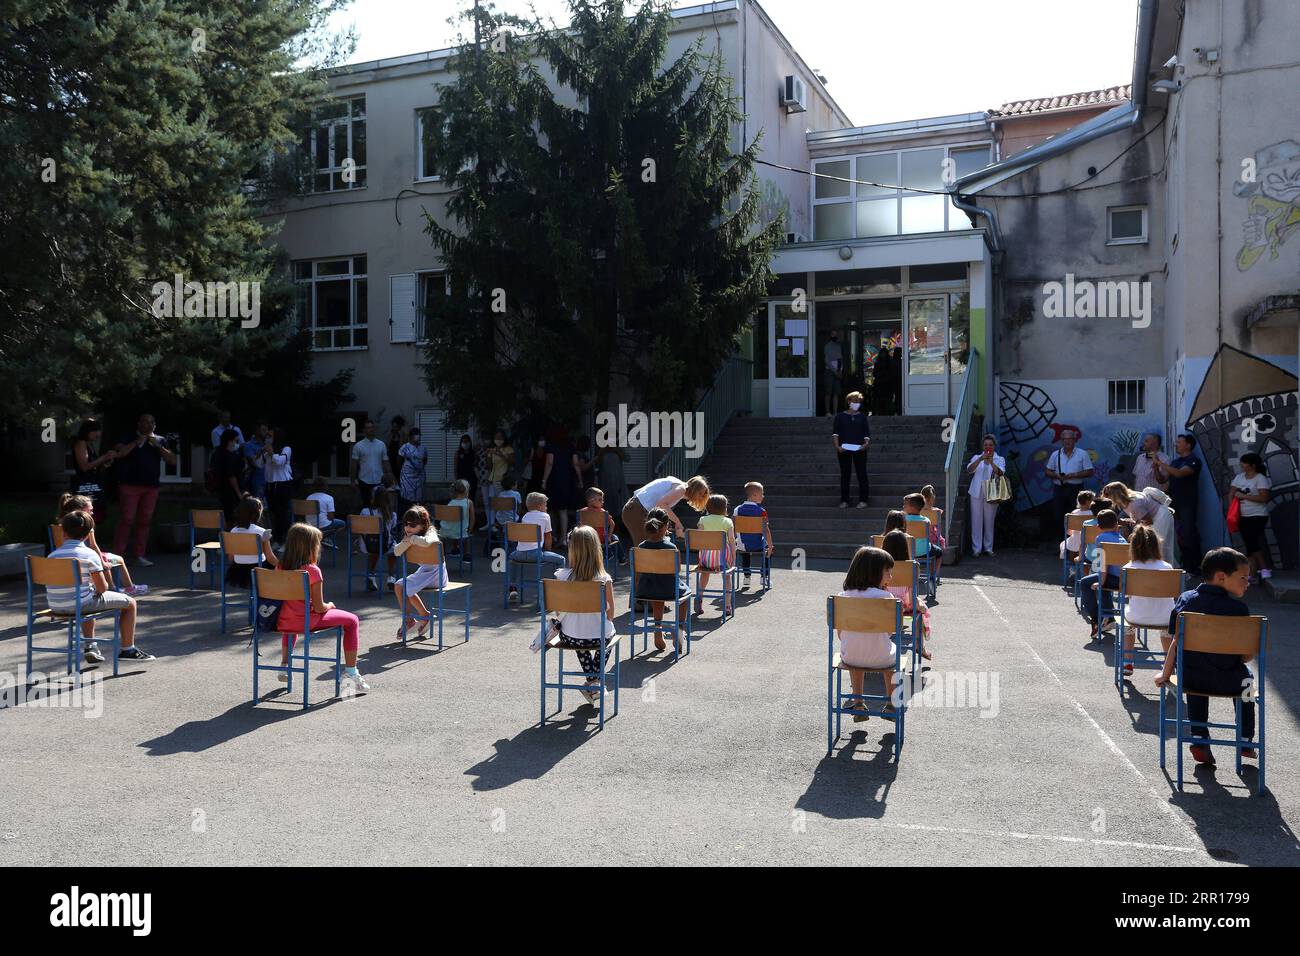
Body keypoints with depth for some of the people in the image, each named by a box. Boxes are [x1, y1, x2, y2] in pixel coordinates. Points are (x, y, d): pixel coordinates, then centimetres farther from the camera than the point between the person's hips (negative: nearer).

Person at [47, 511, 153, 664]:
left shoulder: (52, 555, 4)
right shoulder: (89, 554, -11)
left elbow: (59, 585, 11)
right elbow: (102, 588, -11)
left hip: (56, 607, 7)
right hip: (80, 604, -6)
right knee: (130, 603, 11)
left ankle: (90, 646, 36)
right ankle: (128, 650, 17)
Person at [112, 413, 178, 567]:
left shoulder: (160, 441, 13)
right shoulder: (129, 439, 5)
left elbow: (172, 460, 3)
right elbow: (119, 453, -13)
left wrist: (158, 446, -6)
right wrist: (137, 442, -10)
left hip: (151, 487, 3)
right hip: (130, 485, -3)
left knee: (145, 520, 5)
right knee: (127, 519, -8)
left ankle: (139, 555, 12)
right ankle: (118, 553, -2)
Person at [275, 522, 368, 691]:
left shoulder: (281, 567, 2)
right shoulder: (312, 570, -16)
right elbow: (319, 607, -15)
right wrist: (329, 606, 7)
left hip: (283, 622, 7)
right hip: (306, 621, -6)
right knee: (352, 620, 9)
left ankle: (284, 665, 39)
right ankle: (350, 671, 7)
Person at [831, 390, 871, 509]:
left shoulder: (862, 417, 10)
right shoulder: (840, 416, 7)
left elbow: (867, 433, 5)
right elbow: (835, 433, 1)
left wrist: (866, 444, -14)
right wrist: (837, 446, -13)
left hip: (859, 449, 0)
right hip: (844, 450, 0)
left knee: (862, 474, -1)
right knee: (844, 475, 3)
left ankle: (862, 500, 3)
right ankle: (844, 501, 7)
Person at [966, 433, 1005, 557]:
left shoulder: (1000, 459, 5)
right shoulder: (977, 457, 8)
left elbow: (1000, 472, -14)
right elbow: (970, 469, -11)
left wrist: (991, 462, -30)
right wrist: (981, 459, -24)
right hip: (977, 493, 1)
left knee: (989, 521, 4)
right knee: (976, 520, 0)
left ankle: (988, 548, 15)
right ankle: (976, 548, 6)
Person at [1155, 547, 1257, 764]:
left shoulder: (1185, 599, -2)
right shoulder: (1238, 608, -12)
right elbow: (1247, 655, -10)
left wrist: (1165, 674, 9)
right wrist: (1232, 662, 13)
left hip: (1189, 678, 2)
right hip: (1226, 682, -2)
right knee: (1246, 676, 32)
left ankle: (1199, 739, 29)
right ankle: (1246, 742, 38)